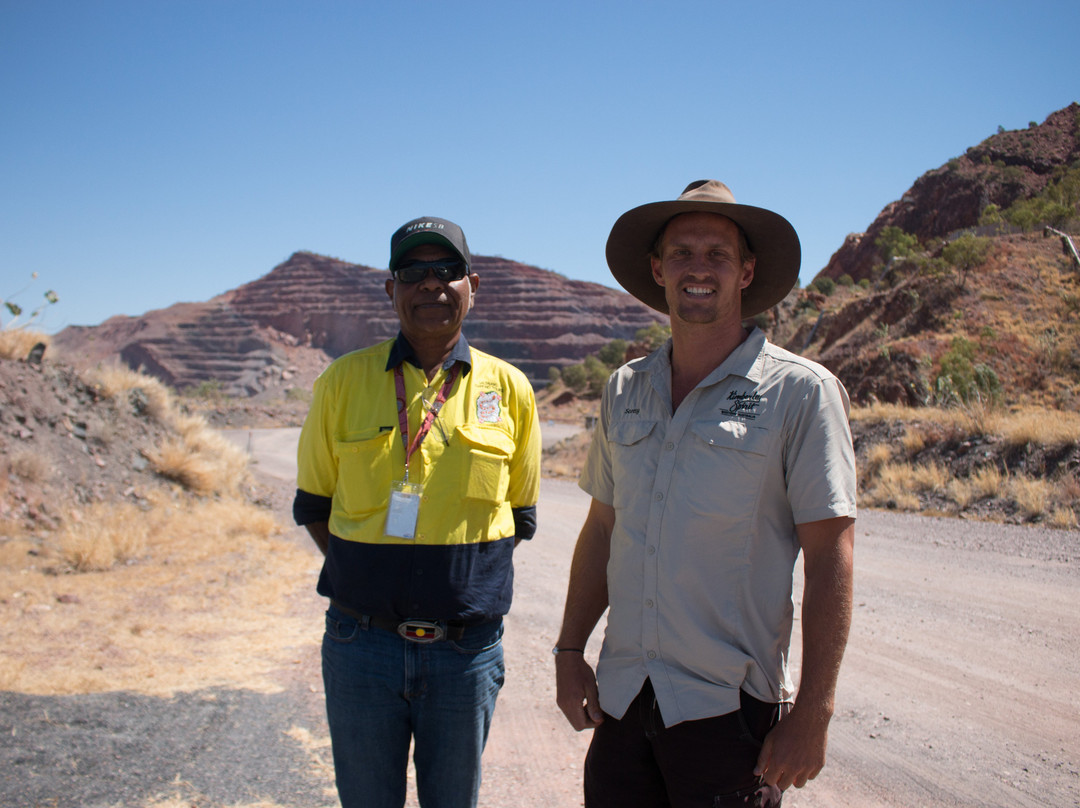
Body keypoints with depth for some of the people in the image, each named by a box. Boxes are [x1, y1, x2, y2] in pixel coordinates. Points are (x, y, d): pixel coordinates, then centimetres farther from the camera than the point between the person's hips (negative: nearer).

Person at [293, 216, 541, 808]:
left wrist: (463, 575, 0)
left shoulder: (508, 389, 0)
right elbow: (313, 504, 8)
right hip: (362, 641, 0)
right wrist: (363, 575, -1)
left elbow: (518, 515, 9)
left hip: (466, 647, 0)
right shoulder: (344, 380, -1)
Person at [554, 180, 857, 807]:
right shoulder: (626, 389, 7)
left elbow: (831, 559, -9)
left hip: (730, 709, -4)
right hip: (621, 697, 4)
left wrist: (813, 714, -13)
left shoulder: (801, 392, -8)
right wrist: (570, 650, 10)